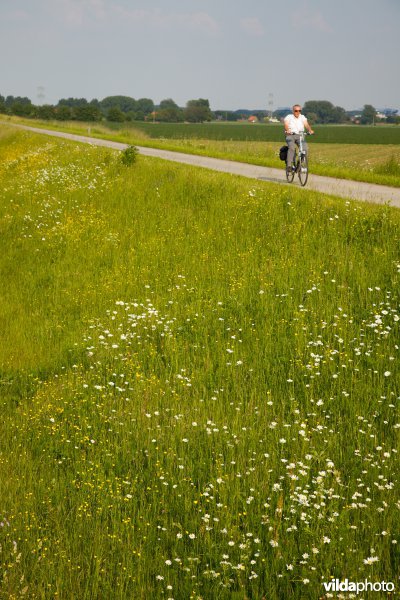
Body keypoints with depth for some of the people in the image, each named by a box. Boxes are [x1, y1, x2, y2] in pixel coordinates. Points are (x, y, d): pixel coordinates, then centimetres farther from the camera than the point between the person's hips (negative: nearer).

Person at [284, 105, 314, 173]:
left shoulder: (302, 117, 8)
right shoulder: (289, 117, 0)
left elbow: (306, 124, -8)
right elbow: (286, 125, -17)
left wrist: (310, 130, -29)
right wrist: (287, 130, -39)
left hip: (300, 136, 3)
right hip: (290, 135, -3)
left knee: (304, 148, -22)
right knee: (291, 147, -31)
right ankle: (289, 165, -31)